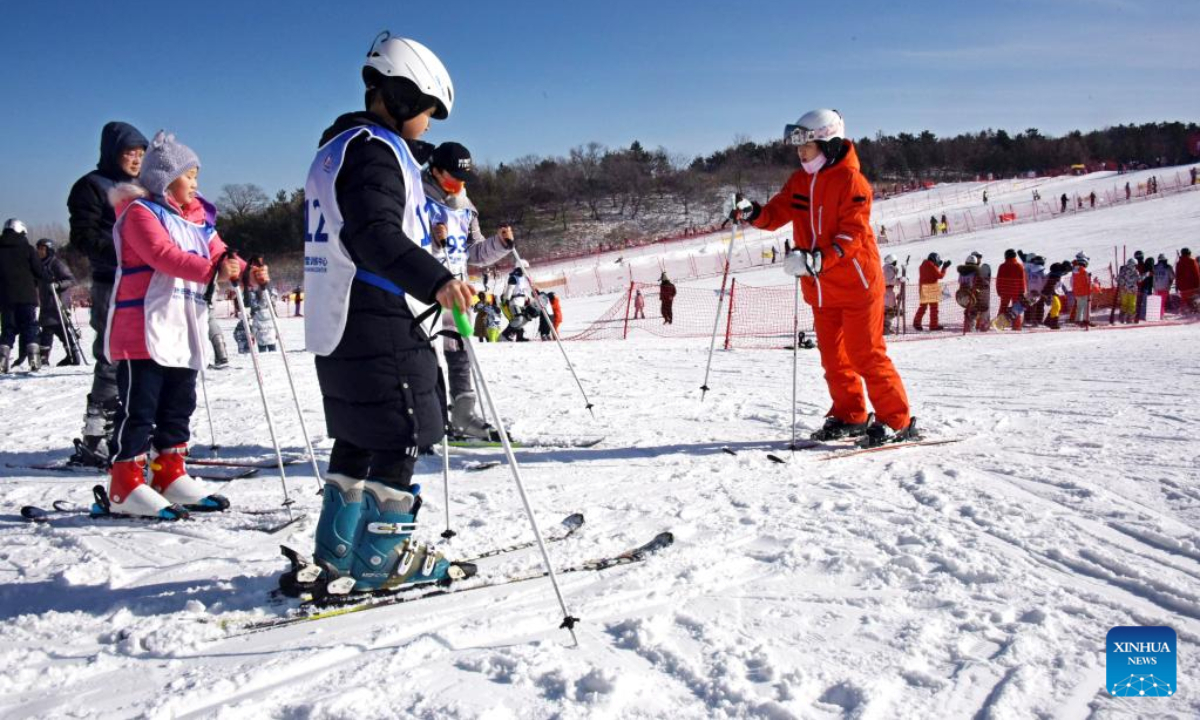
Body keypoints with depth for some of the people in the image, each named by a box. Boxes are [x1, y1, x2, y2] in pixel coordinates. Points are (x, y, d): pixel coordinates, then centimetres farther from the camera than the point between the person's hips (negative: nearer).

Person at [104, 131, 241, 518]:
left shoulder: (198, 219, 18)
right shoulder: (140, 212, -8)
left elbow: (218, 255, 12)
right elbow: (163, 255, -23)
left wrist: (245, 271, -10)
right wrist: (213, 270, -34)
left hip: (182, 333, 8)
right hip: (141, 330, -8)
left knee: (178, 406, 14)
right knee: (138, 407, -5)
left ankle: (171, 476, 24)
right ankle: (126, 486, 2)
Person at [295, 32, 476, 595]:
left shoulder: (334, 151, 20)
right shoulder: (374, 149, -12)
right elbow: (374, 234, -28)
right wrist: (434, 280, -40)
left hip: (334, 324, 10)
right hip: (382, 325, -10)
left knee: (358, 440, 16)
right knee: (401, 438, -2)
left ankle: (335, 557, 21)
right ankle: (381, 559, 4)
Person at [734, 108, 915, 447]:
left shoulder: (851, 180, -14)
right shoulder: (799, 181, 9)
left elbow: (851, 235, -21)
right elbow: (777, 213, 3)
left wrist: (817, 259, -34)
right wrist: (754, 214, -18)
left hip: (856, 282, -7)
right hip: (821, 287, 7)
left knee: (866, 354, -6)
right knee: (832, 355, 12)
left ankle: (897, 421, 3)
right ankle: (850, 416, 25)